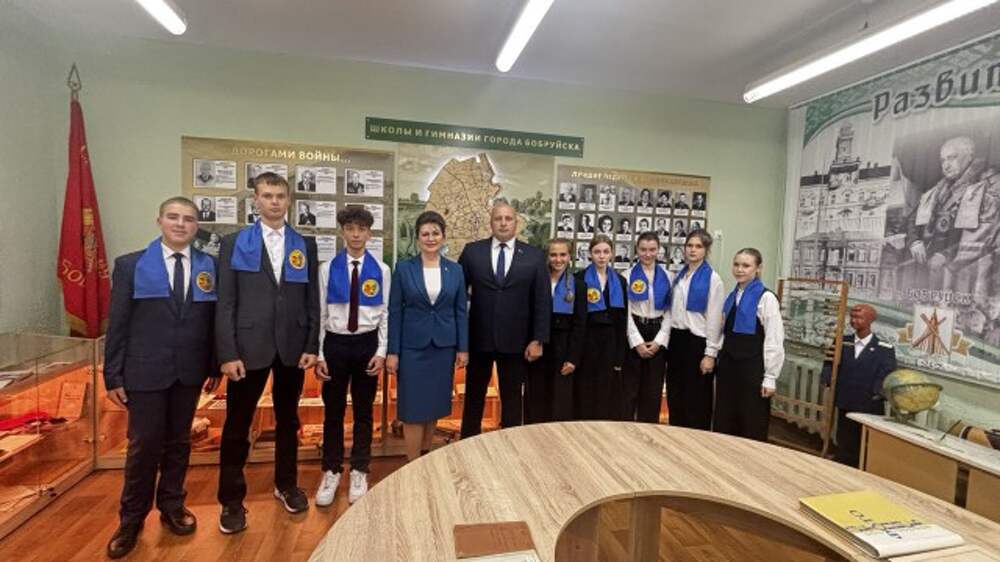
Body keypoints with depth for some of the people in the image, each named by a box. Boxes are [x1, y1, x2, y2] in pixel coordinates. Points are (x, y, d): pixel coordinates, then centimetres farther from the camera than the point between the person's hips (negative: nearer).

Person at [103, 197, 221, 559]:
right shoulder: (130, 265, -2)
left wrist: (214, 366, 2)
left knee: (178, 442, 15)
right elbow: (117, 324, -2)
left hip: (189, 372, 2)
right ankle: (131, 518, 27)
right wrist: (113, 376, -4)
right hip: (145, 372, -2)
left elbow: (214, 319, 2)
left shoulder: (210, 267, 1)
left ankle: (171, 506, 34)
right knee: (143, 446, 6)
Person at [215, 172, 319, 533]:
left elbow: (312, 300, 4)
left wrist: (312, 346, -1)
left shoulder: (305, 245, 6)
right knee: (237, 426, 8)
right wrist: (228, 353, -9)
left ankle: (286, 484, 34)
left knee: (287, 420, 16)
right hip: (248, 347, -2)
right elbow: (225, 302, -3)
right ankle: (232, 500, 26)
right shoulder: (234, 243, 1)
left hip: (293, 347, 2)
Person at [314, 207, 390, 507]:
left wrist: (381, 352, -5)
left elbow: (385, 314, 0)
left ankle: (359, 472, 29)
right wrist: (319, 355, -2)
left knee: (363, 412, 12)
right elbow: (320, 313, 0)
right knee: (333, 412, 12)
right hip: (335, 344, 0)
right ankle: (331, 471, 30)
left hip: (367, 344, 0)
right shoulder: (328, 268, -1)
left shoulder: (381, 270, -2)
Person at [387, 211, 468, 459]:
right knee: (413, 408, 1)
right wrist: (392, 351, -7)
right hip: (412, 346, -2)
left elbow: (460, 311, 5)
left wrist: (463, 347, 1)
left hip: (443, 346, 2)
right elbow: (394, 312, -3)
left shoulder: (455, 270, 3)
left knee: (434, 405, 12)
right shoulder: (403, 268, -3)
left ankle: (425, 457, 29)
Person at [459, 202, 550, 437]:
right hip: (478, 338, 1)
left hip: (515, 341, 0)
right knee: (474, 397, 15)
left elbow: (543, 301, -1)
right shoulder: (472, 251, 0)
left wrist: (538, 339, -6)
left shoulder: (534, 256, -1)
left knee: (512, 398, 13)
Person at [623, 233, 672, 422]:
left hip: (658, 336, 2)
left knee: (653, 390, 9)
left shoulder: (667, 276, 6)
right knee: (630, 389, 3)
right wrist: (637, 342, -11)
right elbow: (625, 312, -6)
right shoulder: (628, 275, -1)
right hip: (634, 334, -2)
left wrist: (659, 340, -7)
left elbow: (669, 311, 3)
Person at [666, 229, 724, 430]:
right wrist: (668, 339, 7)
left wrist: (710, 353, -11)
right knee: (675, 396, 14)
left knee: (697, 398, 6)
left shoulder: (712, 279, -8)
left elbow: (714, 319, -9)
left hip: (697, 342, -6)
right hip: (676, 339, 6)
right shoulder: (679, 276, 10)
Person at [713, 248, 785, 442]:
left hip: (752, 368, -6)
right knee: (723, 425, 14)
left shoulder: (766, 298, -12)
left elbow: (774, 341, -13)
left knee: (752, 429, 8)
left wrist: (770, 377, -12)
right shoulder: (732, 296, 9)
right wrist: (719, 359, 13)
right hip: (728, 365, 6)